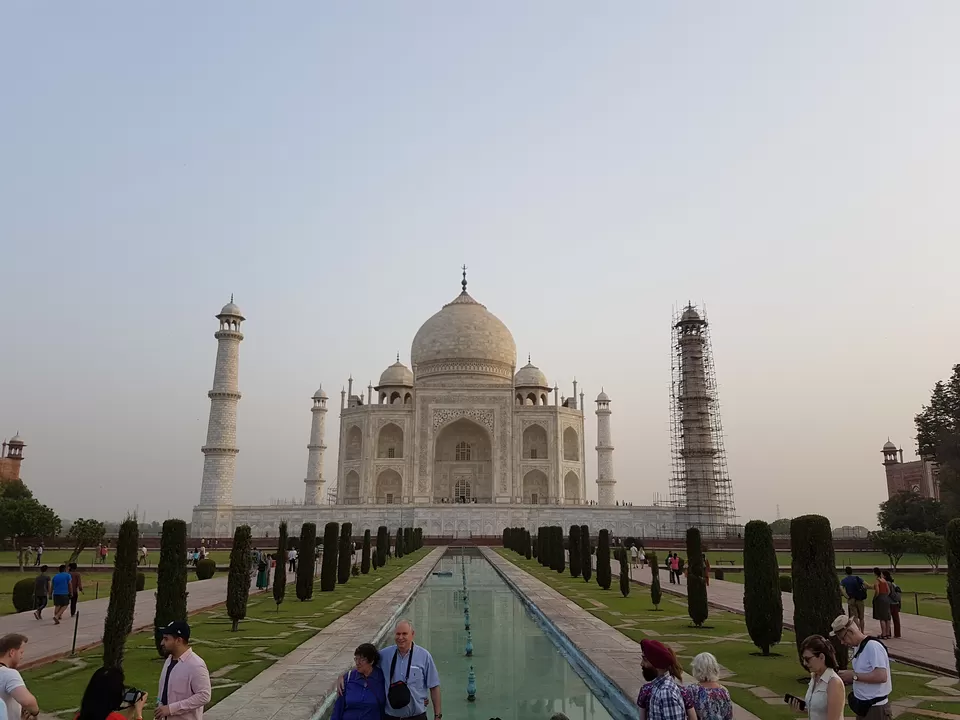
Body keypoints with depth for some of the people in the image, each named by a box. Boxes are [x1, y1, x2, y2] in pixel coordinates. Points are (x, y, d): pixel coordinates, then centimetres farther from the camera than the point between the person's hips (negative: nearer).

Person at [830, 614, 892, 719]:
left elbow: (881, 676, -27)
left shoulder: (873, 646, -20)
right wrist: (848, 679, 0)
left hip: (876, 708, -9)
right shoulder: (859, 647, 8)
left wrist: (854, 676, -23)